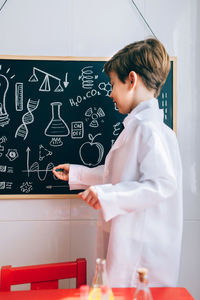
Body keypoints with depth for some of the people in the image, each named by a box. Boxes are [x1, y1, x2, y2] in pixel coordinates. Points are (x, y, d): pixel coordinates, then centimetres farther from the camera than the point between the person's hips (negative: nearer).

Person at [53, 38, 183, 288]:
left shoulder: (149, 129, -18)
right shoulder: (135, 127, 14)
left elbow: (162, 184, -26)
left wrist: (108, 195, -26)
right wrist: (76, 174, 27)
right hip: (126, 240, 10)